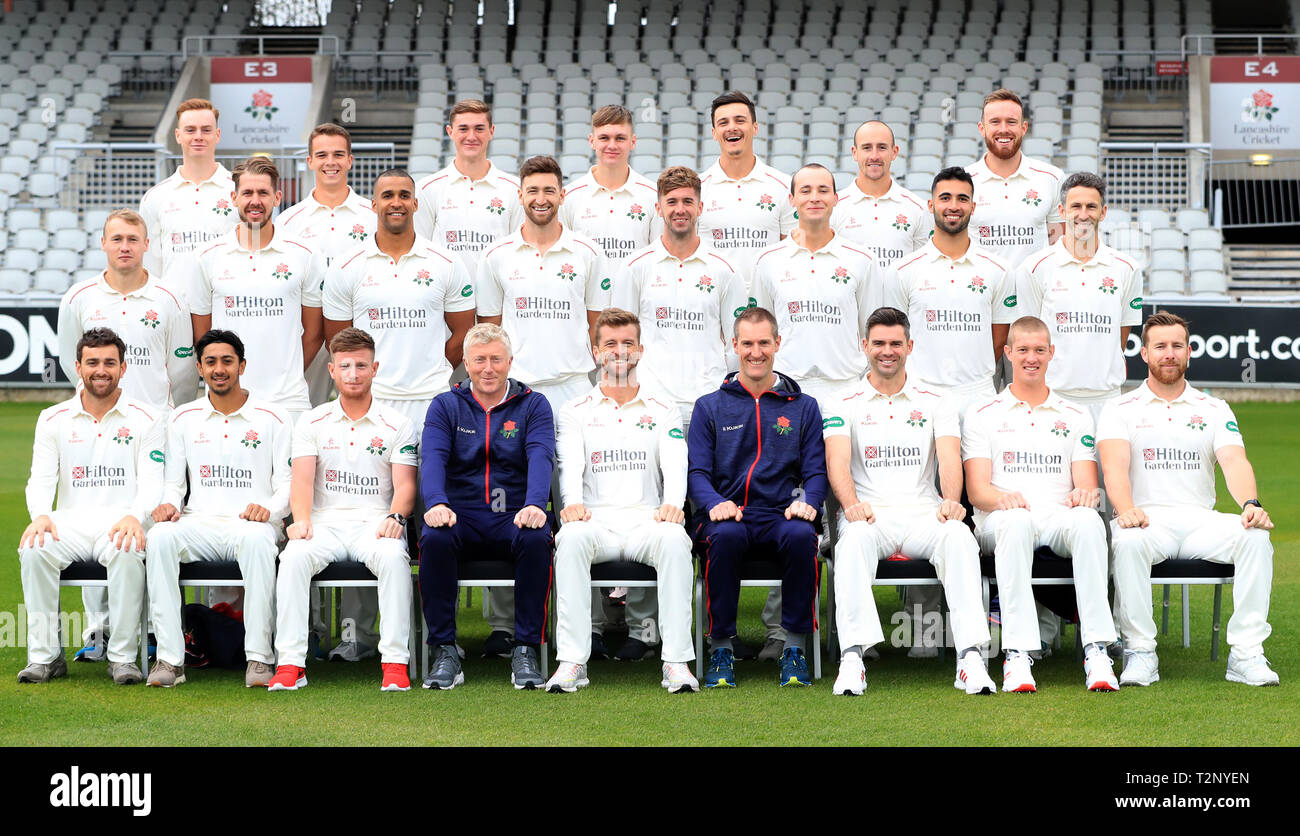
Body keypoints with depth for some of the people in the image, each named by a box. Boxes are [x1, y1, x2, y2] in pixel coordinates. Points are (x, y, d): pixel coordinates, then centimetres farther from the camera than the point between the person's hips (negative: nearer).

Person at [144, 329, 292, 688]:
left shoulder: (273, 418, 8)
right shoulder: (183, 418, 16)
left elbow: (288, 484, 5)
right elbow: (173, 483, 18)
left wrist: (269, 508, -16)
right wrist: (169, 503, -6)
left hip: (250, 523, -2)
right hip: (199, 522, 3)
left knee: (257, 539, -40)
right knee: (161, 536, -32)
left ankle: (259, 656, -36)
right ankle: (170, 657, -32)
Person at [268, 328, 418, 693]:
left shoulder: (397, 425, 9)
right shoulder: (312, 423, 12)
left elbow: (405, 484, 2)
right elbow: (302, 479, 1)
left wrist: (395, 516, -20)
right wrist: (301, 520, -19)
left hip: (374, 523, -1)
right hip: (325, 522, 1)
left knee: (393, 556, -35)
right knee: (294, 556, -31)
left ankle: (395, 662, -32)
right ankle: (290, 662, -31)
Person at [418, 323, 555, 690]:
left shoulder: (533, 405, 10)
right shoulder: (446, 406, 12)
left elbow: (540, 457, -6)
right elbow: (432, 457, -4)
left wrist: (533, 505, -27)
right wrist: (437, 504, -25)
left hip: (513, 517, 0)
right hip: (461, 516, 1)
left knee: (537, 539, -34)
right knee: (434, 538, -33)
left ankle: (525, 651, -25)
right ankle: (444, 651, -24)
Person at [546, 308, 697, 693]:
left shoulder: (662, 410, 18)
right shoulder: (576, 412, 17)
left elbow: (675, 464, 3)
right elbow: (570, 465, 2)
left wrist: (673, 504, -19)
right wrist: (573, 502, -21)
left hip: (647, 520, 0)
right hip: (596, 520, 0)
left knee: (674, 540, -35)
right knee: (571, 539, -36)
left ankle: (677, 661, -35)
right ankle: (571, 661, -37)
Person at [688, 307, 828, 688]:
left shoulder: (803, 407, 17)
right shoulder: (710, 407, 15)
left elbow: (816, 470, 11)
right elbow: (697, 471, 6)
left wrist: (806, 502, -12)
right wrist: (714, 503, -16)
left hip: (781, 515, 1)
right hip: (728, 513, 0)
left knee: (800, 536, -36)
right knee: (726, 535, -37)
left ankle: (794, 649, -23)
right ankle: (721, 649, -24)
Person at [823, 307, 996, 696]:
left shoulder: (935, 402, 17)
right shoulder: (844, 405, 12)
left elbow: (949, 459, 1)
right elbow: (837, 463, -4)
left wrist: (951, 500, -20)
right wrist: (852, 504, -25)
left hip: (922, 514, 1)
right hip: (870, 515, -1)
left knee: (959, 536, -32)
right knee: (855, 538, -37)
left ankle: (970, 657, -39)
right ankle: (852, 657, -44)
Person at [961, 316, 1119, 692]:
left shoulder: (1076, 417, 22)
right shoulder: (982, 414, 16)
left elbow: (1087, 486, 12)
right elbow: (976, 490, 4)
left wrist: (1084, 495, -15)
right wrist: (1001, 498, -20)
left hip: (1060, 518, 2)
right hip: (1001, 522, -2)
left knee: (1087, 519, -35)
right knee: (1016, 520, -40)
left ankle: (1097, 650, -42)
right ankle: (1017, 655, -46)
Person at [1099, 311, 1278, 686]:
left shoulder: (1214, 409, 16)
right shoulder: (1121, 409, 10)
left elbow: (1235, 461, -1)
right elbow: (1115, 464, -8)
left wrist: (1250, 504, -23)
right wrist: (1126, 509, -30)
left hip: (1201, 520, 2)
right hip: (1148, 519, -2)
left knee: (1256, 537, -27)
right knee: (1128, 541, -37)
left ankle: (1246, 654, -25)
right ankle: (1140, 652, -26)